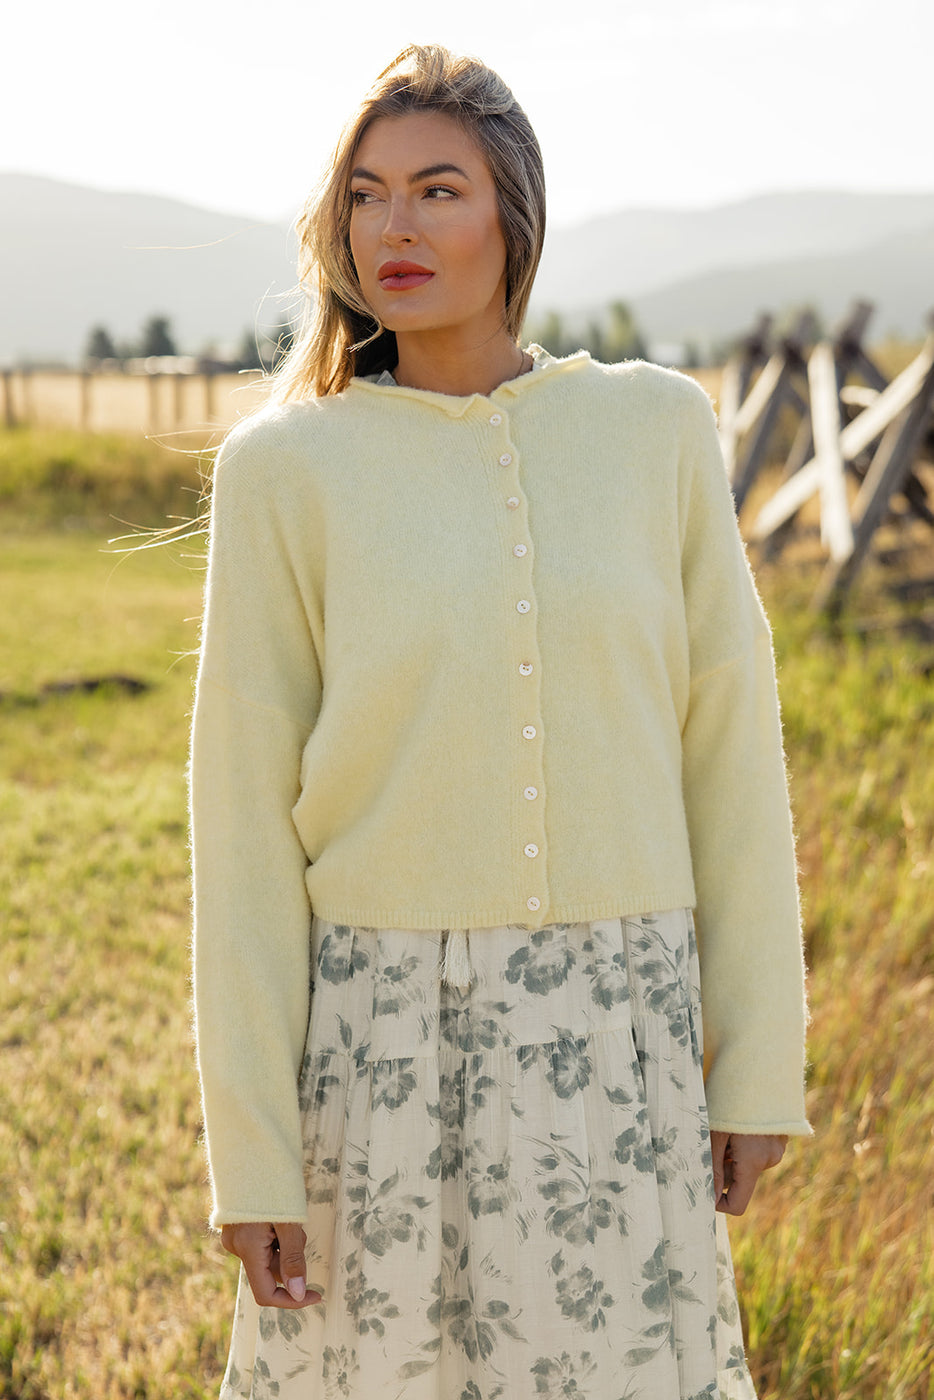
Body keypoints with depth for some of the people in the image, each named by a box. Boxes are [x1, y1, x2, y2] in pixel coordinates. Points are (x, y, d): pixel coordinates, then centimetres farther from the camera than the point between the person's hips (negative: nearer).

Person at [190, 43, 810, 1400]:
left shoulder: (656, 429, 1)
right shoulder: (287, 469, -4)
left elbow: (729, 751, 4)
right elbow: (243, 820, -4)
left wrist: (760, 1058, 3)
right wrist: (249, 1148, -5)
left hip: (610, 1036, 1)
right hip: (383, 1035, -1)